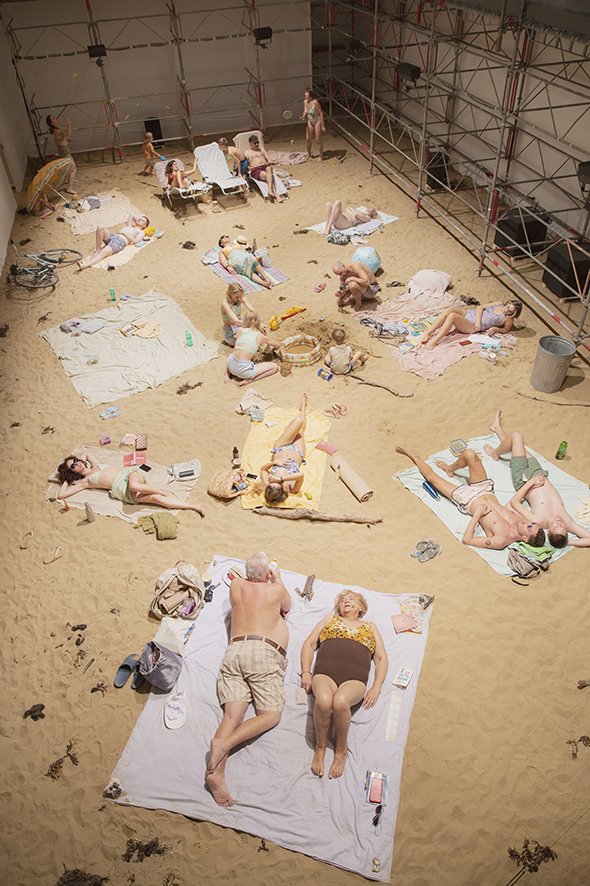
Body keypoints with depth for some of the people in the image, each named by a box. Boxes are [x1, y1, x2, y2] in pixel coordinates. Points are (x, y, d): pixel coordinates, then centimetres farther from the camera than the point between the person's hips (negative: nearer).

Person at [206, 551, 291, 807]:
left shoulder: (236, 585, 19)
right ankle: (224, 743, -29)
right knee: (271, 716, -4)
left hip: (234, 650, 4)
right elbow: (286, 607, 34)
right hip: (264, 651, -4)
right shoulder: (276, 589, 11)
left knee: (233, 714, -8)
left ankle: (216, 771, -32)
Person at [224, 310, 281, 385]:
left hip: (231, 366, 5)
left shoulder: (240, 330, 13)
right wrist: (273, 348, 46)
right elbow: (278, 345, 25)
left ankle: (228, 372, 16)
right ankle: (249, 380, -4)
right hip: (243, 370, -5)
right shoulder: (261, 336, 9)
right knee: (274, 367, 10)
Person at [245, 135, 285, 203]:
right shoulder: (247, 152, 24)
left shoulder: (262, 149, 33)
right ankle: (277, 196, -53)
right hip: (255, 170, -3)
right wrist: (249, 168, -11)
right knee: (269, 176, -36)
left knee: (269, 168, -39)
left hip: (266, 167, 3)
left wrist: (271, 162, 0)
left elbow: (268, 159, 23)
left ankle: (270, 190, -57)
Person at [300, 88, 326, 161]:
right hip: (310, 122, 6)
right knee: (308, 139, 9)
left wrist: (323, 125, -20)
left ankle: (321, 157, 13)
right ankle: (309, 154, 31)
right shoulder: (305, 102, -4)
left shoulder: (315, 102, -24)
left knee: (318, 140, -3)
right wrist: (303, 116, -9)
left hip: (318, 122, -6)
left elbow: (321, 113, -19)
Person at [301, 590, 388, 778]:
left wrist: (376, 688, 5)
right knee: (323, 700, -35)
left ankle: (341, 749, -9)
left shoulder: (370, 627, 29)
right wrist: (306, 673, 5)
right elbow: (309, 644, 21)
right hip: (324, 673, 0)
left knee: (340, 701, -36)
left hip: (354, 680, 0)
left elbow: (382, 659, 22)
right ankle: (320, 747, -9)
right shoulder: (330, 619, 29)